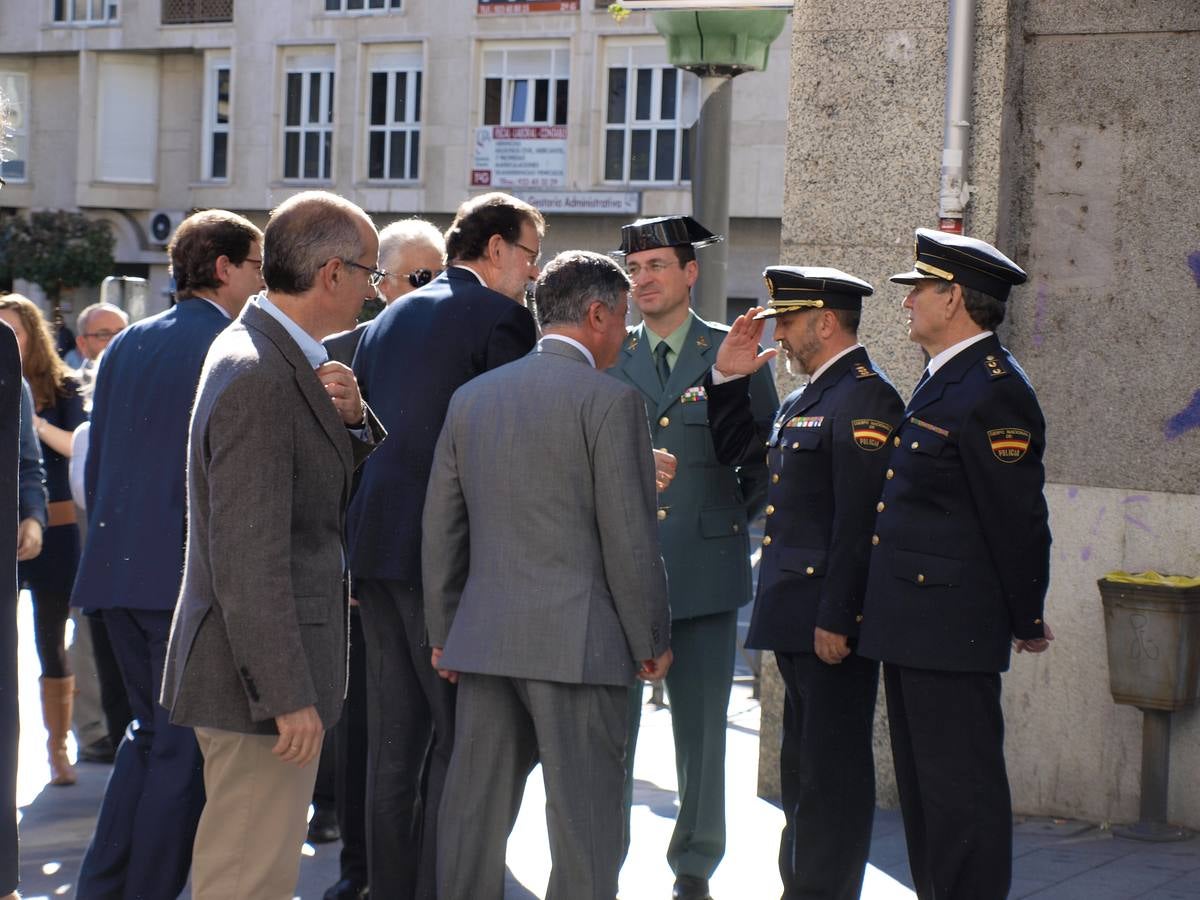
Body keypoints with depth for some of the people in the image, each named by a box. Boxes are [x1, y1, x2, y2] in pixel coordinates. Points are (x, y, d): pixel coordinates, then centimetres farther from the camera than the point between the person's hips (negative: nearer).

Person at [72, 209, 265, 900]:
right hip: (192, 576, -8)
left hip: (118, 573, 8)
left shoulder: (127, 345, 14)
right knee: (185, 749, 1)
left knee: (152, 732, 19)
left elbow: (96, 462, 17)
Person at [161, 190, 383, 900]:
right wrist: (287, 694, -23)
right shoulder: (260, 378, -22)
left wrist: (349, 418, -4)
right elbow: (249, 557, -25)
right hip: (261, 671, -11)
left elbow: (332, 486, 17)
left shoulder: (269, 353, 10)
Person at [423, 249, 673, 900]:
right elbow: (629, 539, -9)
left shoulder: (472, 396, 11)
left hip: (483, 639, 6)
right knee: (583, 821, 1)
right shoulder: (609, 400, -7)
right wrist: (651, 643, 0)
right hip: (576, 640, -5)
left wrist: (443, 633, 20)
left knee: (474, 817, 12)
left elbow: (441, 528, 13)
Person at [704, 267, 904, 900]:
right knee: (802, 769, 18)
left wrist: (835, 618, -23)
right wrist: (729, 379, 13)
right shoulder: (803, 400, 17)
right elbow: (734, 453, 25)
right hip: (799, 619, 10)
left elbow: (860, 521, -21)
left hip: (833, 620, -10)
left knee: (833, 772, -2)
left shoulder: (866, 399, -14)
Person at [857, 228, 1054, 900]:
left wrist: (1028, 622, -8)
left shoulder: (993, 391, -17)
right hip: (915, 626, 10)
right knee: (924, 787, 17)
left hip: (953, 634, -10)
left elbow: (1018, 518, -15)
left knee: (963, 789, -4)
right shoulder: (944, 379, 15)